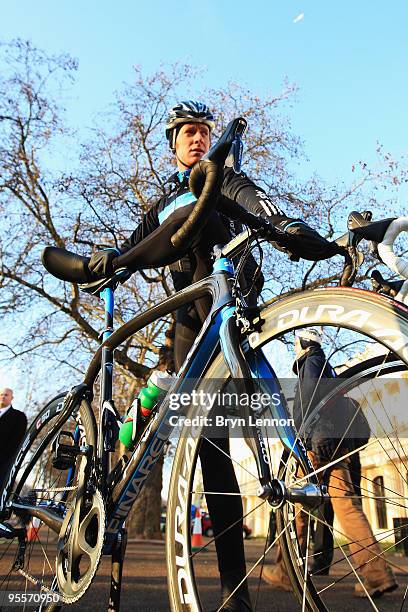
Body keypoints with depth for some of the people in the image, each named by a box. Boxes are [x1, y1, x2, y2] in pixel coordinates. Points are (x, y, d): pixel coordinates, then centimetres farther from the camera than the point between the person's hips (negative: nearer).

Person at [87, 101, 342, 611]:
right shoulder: (163, 203, 31)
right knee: (207, 436, -6)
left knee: (196, 212, -27)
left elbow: (257, 205, -4)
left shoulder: (225, 179, 19)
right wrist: (111, 258, -11)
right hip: (191, 316, 4)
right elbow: (138, 244, 13)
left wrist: (287, 225, -28)